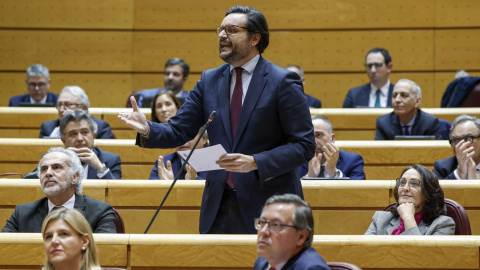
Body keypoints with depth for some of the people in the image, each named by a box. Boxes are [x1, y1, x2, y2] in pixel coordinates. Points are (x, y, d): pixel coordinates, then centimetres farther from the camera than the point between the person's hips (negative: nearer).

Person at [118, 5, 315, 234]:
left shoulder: (283, 82, -5)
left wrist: (255, 162, -20)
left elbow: (304, 146, -9)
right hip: (219, 205, 4)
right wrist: (147, 129, -13)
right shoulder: (209, 81, 11)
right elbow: (179, 131, 8)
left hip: (268, 204, -4)